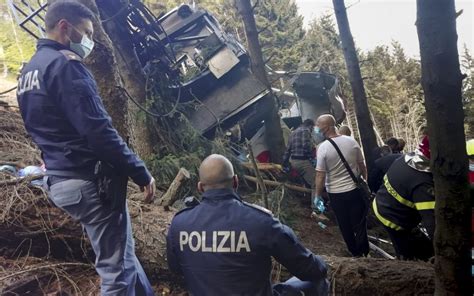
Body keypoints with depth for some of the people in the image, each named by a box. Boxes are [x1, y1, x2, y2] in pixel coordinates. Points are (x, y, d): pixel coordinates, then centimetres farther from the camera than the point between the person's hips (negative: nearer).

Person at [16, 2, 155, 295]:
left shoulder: (28, 71, 17)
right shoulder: (64, 64, -14)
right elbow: (98, 132, -22)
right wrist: (142, 173, -14)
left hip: (60, 179, 10)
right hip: (88, 180, -10)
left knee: (123, 253, 22)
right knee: (117, 269, 0)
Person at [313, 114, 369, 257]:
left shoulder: (323, 147, -17)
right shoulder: (351, 141, -6)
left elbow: (320, 176, -16)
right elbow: (362, 165, 4)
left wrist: (317, 196, -5)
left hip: (336, 194, -2)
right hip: (355, 189, 3)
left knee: (345, 226, 15)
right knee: (360, 224, 14)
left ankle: (355, 253, 29)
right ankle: (364, 252, 23)